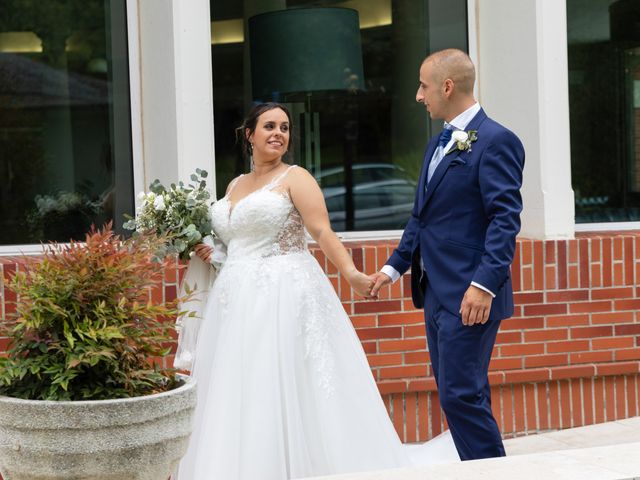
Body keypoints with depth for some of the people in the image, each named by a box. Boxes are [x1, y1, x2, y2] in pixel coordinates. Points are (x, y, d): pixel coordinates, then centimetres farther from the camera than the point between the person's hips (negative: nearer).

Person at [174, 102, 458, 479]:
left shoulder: (295, 178, 0)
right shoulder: (235, 186, 19)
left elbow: (323, 233, -13)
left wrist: (352, 274, -28)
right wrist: (208, 252, 10)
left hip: (284, 298, -6)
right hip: (239, 304, 7)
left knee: (285, 395, -9)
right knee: (234, 401, 4)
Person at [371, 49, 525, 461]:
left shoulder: (496, 141, -11)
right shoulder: (438, 144, 17)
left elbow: (505, 219, -18)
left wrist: (484, 285, -25)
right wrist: (395, 267, 19)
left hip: (469, 297, -9)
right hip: (436, 292, 9)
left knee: (461, 396, -9)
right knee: (457, 395, 13)